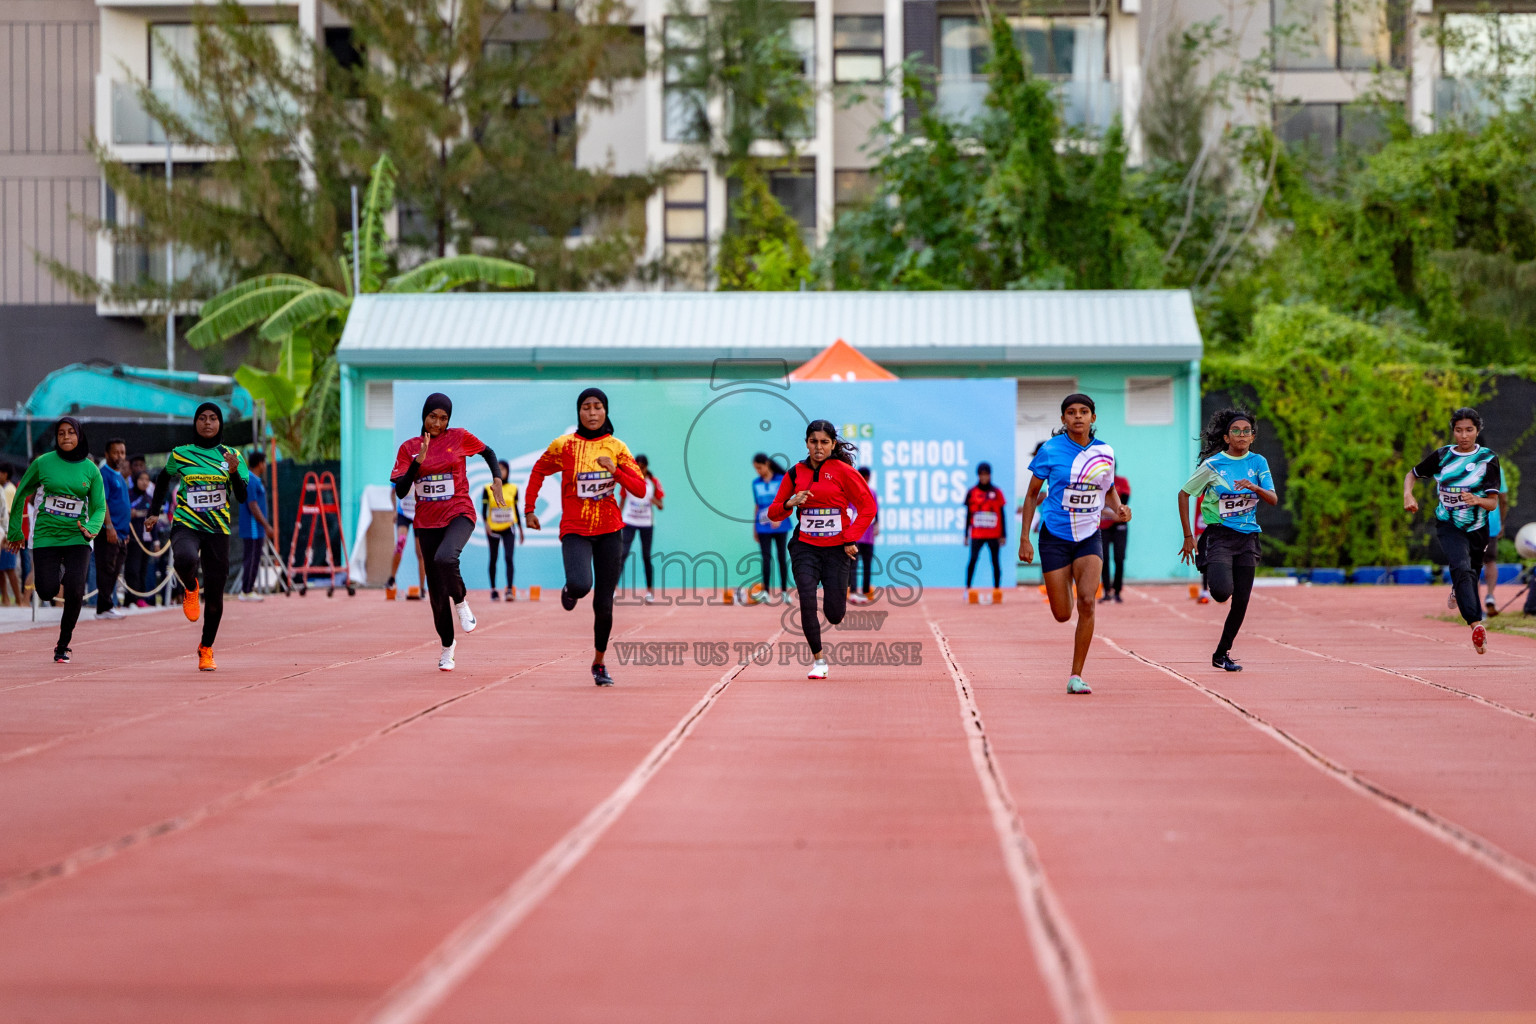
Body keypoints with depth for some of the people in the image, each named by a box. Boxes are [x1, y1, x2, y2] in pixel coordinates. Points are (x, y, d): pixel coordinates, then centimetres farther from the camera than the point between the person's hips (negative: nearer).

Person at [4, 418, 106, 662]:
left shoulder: (90, 470, 2)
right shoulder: (43, 463, -1)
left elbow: (99, 507, 6)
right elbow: (21, 494, 10)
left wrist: (92, 528, -16)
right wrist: (14, 531, 11)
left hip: (76, 538, 0)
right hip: (46, 535, 0)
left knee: (75, 591, -15)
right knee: (47, 592, -8)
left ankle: (63, 644, 3)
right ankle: (56, 574, 31)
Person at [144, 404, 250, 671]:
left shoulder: (232, 456, 5)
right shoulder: (180, 454, 4)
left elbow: (243, 498, 0)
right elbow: (164, 478, 23)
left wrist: (234, 472, -18)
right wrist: (154, 512, 17)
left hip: (217, 529, 2)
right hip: (186, 526, -2)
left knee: (214, 593, 2)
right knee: (185, 559, -37)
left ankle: (206, 649, 23)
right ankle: (189, 589, 0)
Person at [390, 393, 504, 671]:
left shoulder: (458, 437, -1)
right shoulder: (409, 447, 3)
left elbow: (488, 452, 15)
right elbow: (400, 491, -5)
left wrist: (497, 480, -1)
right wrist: (418, 460, -17)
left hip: (459, 514, -3)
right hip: (427, 521, 3)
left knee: (445, 558, -35)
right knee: (436, 590, 6)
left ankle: (461, 602, -5)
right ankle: (447, 645, 26)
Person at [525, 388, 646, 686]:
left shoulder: (617, 448, 0)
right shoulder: (564, 445, -4)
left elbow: (640, 489, -3)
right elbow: (538, 472, 12)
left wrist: (615, 471, -19)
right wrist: (529, 510, 7)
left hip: (610, 530, 2)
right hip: (575, 530, -2)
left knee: (604, 604, 3)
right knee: (581, 586, -29)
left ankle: (599, 663, 22)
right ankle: (569, 590, 10)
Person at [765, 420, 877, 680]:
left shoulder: (842, 471, -3)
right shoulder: (795, 473, 5)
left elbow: (867, 507, -1)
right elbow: (773, 513, 10)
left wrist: (851, 538, -9)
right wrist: (790, 503, -11)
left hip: (837, 549, -2)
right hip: (805, 548, 2)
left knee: (834, 614, -3)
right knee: (807, 599, -19)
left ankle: (840, 592, 36)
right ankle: (818, 659, -4)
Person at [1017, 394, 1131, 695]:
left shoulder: (1105, 453, 1)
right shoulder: (1050, 451, -7)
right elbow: (1032, 494, 2)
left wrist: (1119, 508, -4)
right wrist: (1024, 538, -2)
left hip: (1089, 537, 1)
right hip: (1055, 537, -1)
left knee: (1087, 602, -19)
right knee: (1062, 614, 0)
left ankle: (1076, 676, -12)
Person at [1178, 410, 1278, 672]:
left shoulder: (1258, 462, 4)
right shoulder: (1214, 464, -5)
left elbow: (1273, 499, -2)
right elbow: (1184, 494, 2)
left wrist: (1254, 487, -24)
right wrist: (1188, 537, -1)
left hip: (1248, 536, 4)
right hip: (1220, 534, -4)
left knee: (1241, 601, 1)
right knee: (1222, 591, -24)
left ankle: (1222, 654, 15)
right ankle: (1212, 575, 13)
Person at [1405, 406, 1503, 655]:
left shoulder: (1488, 460, -4)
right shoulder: (1442, 456, 0)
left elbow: (1493, 503, -8)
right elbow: (1412, 474, 15)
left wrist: (1476, 500, -30)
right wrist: (1408, 495, -5)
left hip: (1477, 528, 2)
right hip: (1449, 525, -2)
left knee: (1471, 575, 16)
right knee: (1461, 568, -27)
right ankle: (1476, 625, -43)